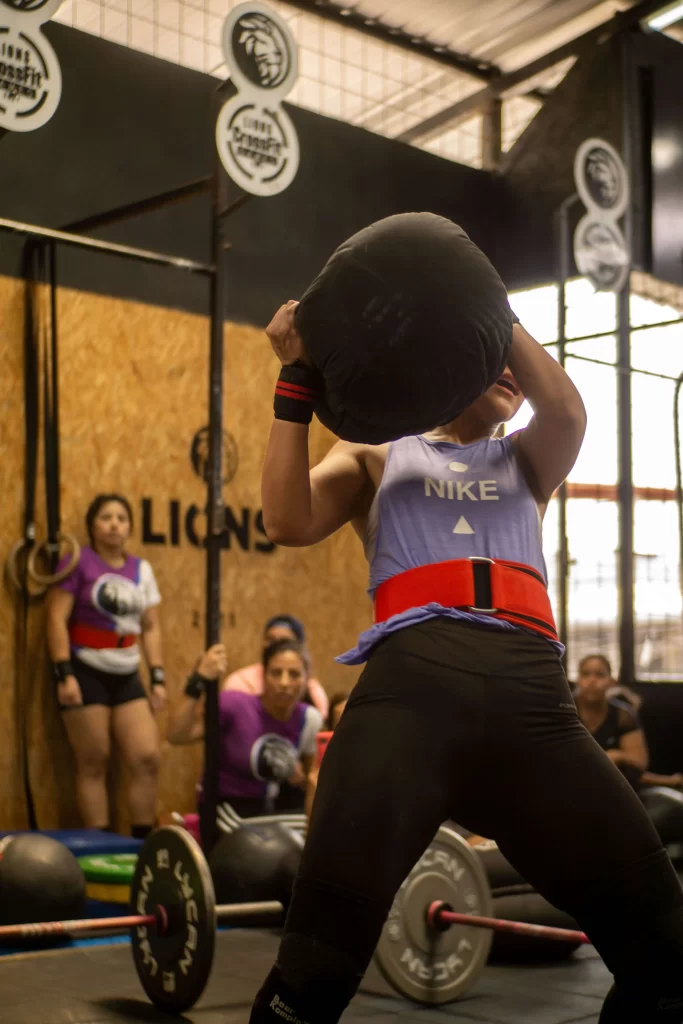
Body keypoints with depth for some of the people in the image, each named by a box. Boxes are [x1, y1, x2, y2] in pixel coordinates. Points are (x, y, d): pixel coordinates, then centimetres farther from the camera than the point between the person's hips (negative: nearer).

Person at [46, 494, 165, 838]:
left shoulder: (142, 570, 12)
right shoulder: (78, 562, -5)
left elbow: (150, 628, 14)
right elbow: (56, 619, -9)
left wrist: (158, 678, 8)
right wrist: (64, 674, -16)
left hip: (127, 677, 5)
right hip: (86, 673, -5)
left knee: (147, 758, -3)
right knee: (93, 763, -4)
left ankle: (144, 842, 7)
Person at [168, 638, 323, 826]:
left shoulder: (309, 718, -6)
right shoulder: (235, 705, -20)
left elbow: (310, 781, 10)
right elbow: (176, 736, -34)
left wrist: (298, 777, -13)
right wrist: (199, 682, -40)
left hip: (278, 804, 6)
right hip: (228, 805, -6)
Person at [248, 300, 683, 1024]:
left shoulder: (527, 463, 32)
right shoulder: (377, 456, 28)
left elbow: (567, 411, 9)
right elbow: (288, 521, 10)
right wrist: (298, 380, 7)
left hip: (532, 694, 3)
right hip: (413, 684, -2)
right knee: (322, 956, -17)